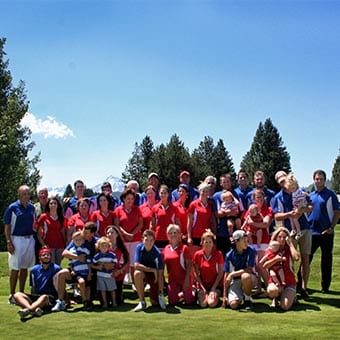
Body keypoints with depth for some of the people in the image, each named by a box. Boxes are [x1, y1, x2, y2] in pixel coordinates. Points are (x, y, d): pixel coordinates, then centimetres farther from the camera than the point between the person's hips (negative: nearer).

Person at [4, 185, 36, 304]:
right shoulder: (12, 208, -6)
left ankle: (21, 293, 19)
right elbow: (7, 226, -6)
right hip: (17, 240, -5)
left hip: (30, 239, 5)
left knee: (25, 268, 10)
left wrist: (34, 238, 10)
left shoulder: (32, 207, 9)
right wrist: (9, 242, -13)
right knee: (15, 269, -2)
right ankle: (12, 295, 5)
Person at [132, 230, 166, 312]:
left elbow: (160, 274, -23)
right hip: (144, 274, 2)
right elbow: (136, 265, -21)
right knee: (137, 273, -34)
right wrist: (153, 270, -23)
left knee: (155, 303, -8)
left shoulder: (157, 253, -22)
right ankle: (142, 302, -19)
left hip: (155, 277, -1)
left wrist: (161, 293, -28)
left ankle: (160, 295, 32)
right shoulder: (139, 247, -15)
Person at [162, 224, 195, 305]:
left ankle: (193, 292, 32)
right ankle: (182, 294, 32)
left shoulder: (184, 248, -10)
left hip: (184, 279, -4)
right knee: (172, 302, 3)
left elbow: (189, 265, -12)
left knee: (189, 302, 0)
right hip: (172, 279, 4)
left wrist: (187, 279, -18)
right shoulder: (166, 249, 4)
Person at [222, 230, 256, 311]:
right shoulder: (230, 255, -9)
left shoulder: (251, 250, -12)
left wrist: (232, 274, -26)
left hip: (250, 279, -1)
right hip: (235, 281, 1)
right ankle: (241, 296, 17)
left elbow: (249, 269, -19)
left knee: (245, 276, -37)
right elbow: (226, 276, -4)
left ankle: (247, 300, -11)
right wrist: (224, 295, -6)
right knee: (233, 304, -21)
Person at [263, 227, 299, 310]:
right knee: (272, 290, -37)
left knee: (285, 307, -19)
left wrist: (290, 244, -12)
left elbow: (296, 258, -20)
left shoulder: (289, 249, 3)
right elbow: (264, 266, -5)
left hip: (289, 282, 0)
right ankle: (276, 297, 2)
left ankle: (292, 296, 18)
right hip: (275, 281, 0)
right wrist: (275, 259, -17)